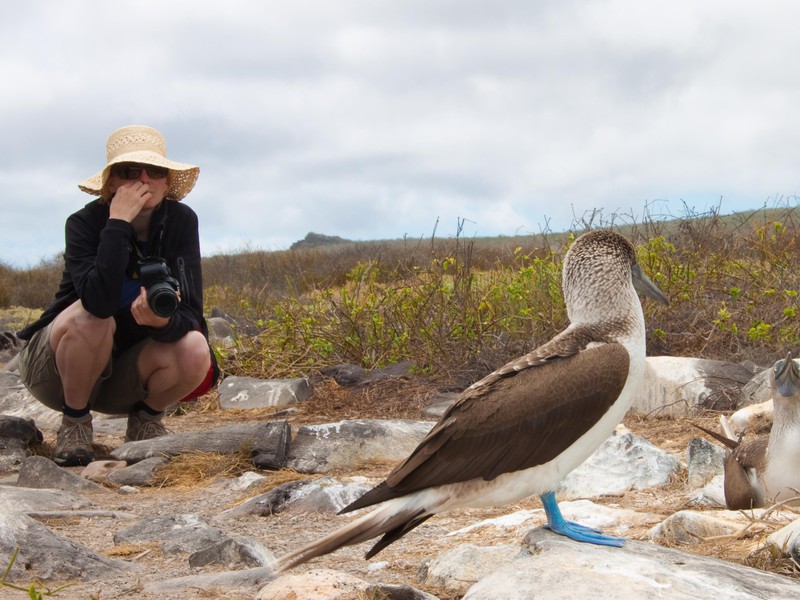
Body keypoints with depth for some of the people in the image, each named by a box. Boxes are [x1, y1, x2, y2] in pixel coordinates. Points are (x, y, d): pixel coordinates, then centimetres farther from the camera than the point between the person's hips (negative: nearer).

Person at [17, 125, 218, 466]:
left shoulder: (181, 222, -12)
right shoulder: (84, 223, -20)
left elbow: (190, 312, -19)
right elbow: (99, 301, -38)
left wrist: (165, 321, -42)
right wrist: (118, 222, -37)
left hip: (126, 371, 3)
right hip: (57, 368, -2)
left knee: (194, 351, -27)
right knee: (90, 318, -35)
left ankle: (145, 420, 3)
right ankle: (75, 421, -10)